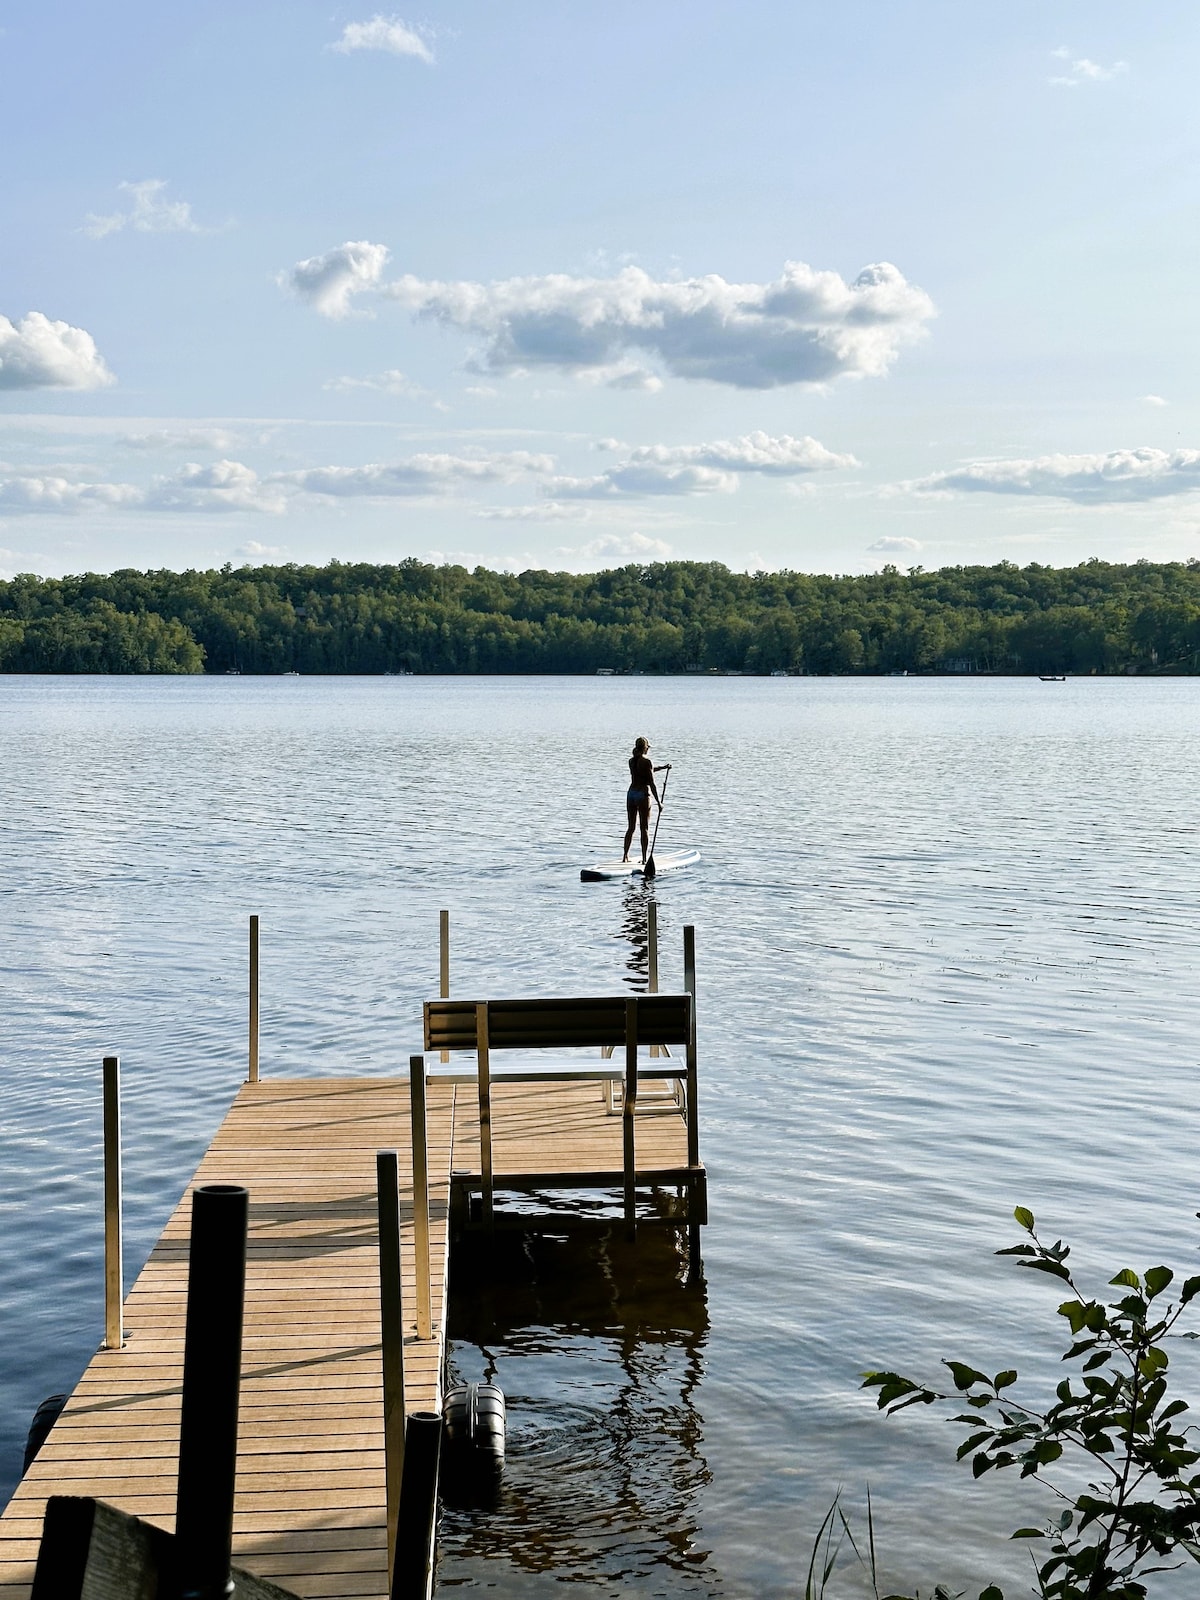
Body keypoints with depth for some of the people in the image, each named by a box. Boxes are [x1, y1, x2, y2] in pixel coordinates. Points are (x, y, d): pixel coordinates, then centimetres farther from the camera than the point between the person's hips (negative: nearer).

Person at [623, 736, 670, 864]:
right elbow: (652, 784, -13)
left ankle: (625, 856, 15)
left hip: (631, 793, 6)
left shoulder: (631, 761, 9)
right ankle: (644, 859, -3)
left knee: (631, 827, 15)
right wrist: (658, 802, -8)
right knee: (644, 828, -1)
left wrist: (663, 768, 30)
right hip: (643, 795, -6)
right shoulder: (647, 761, -11)